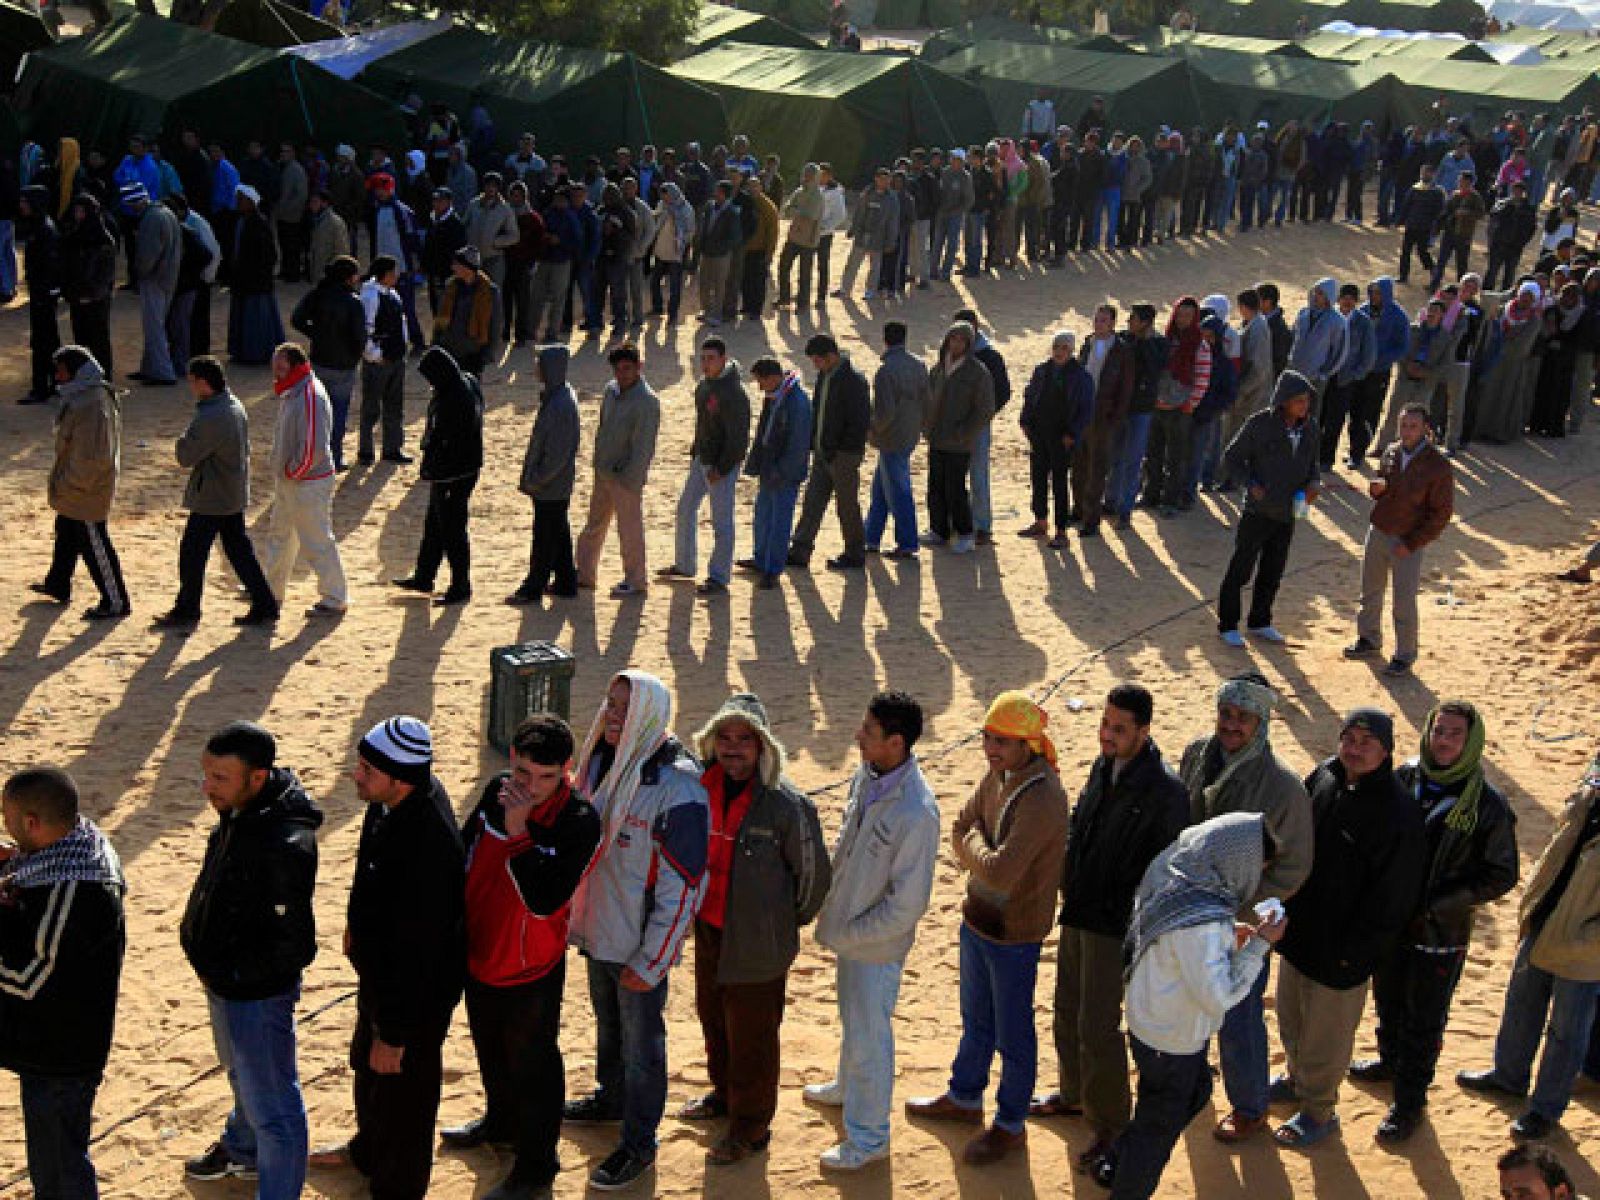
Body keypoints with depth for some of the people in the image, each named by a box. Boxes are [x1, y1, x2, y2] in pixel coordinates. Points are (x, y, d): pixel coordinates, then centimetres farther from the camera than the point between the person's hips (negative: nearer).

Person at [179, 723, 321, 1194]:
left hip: (257, 993, -10)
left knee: (273, 1109, 7)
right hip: (225, 983, 10)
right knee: (243, 1078, 34)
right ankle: (243, 1148, 58)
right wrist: (200, 939, 8)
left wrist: (230, 971, -19)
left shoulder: (284, 846, -36)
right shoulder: (239, 811, -7)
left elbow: (292, 946, -29)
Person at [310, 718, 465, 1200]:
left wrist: (395, 1034, -23)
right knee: (367, 1066, 31)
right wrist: (357, 923, 25)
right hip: (379, 971, 10)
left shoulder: (426, 844, -40)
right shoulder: (390, 803, -12)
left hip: (416, 993, -10)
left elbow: (417, 950, -32)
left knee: (400, 1092, 12)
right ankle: (368, 1151, 58)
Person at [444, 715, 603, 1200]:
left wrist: (518, 833, -35)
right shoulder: (496, 792, -8)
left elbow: (545, 899, -32)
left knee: (531, 1065, 11)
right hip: (479, 955, 6)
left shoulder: (578, 821, -25)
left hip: (531, 971, -6)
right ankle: (500, 1123, 53)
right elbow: (464, 855, 8)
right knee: (491, 1051, 28)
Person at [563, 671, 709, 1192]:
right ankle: (611, 1098, 51)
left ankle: (639, 1145, 29)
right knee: (608, 1026, 27)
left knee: (641, 1044, 11)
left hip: (640, 948, -7)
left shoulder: (677, 791, -27)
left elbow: (683, 888, -23)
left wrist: (650, 963, -19)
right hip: (597, 934, 7)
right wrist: (575, 916, 14)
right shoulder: (601, 764, -3)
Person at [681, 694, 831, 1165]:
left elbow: (813, 873, -11)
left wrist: (789, 921, 2)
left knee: (751, 1035, 8)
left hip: (757, 942, -6)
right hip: (709, 927, 6)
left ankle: (752, 1125, 27)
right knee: (713, 1016, 25)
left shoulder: (786, 803, -23)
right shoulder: (705, 787, -6)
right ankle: (725, 1092, 49)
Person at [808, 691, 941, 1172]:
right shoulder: (866, 776, -8)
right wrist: (830, 903, 6)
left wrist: (848, 933, -17)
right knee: (851, 1018, 30)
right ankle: (848, 1086, 55)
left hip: (877, 943, -8)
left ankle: (868, 1136, 29)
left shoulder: (916, 812, -33)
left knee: (867, 1035, 10)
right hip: (848, 925, 8)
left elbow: (908, 903, -27)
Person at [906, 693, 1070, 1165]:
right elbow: (961, 831, 7)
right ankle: (964, 1099, 46)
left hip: (1014, 932, -8)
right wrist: (983, 852, -13)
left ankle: (1011, 1125, 30)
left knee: (1012, 1033, 11)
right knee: (976, 1020, 26)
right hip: (977, 918, 8)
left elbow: (1000, 873, -33)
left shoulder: (1042, 797, -30)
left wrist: (973, 843, -15)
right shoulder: (999, 774, -3)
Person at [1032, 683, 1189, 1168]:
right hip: (1078, 911, 8)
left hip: (1115, 924, -8)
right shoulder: (1105, 766, 2)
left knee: (1097, 1027, -2)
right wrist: (1068, 883, 9)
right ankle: (1075, 1094, 42)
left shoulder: (1165, 791, -23)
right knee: (1069, 1008, 21)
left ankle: (1110, 1125, 15)